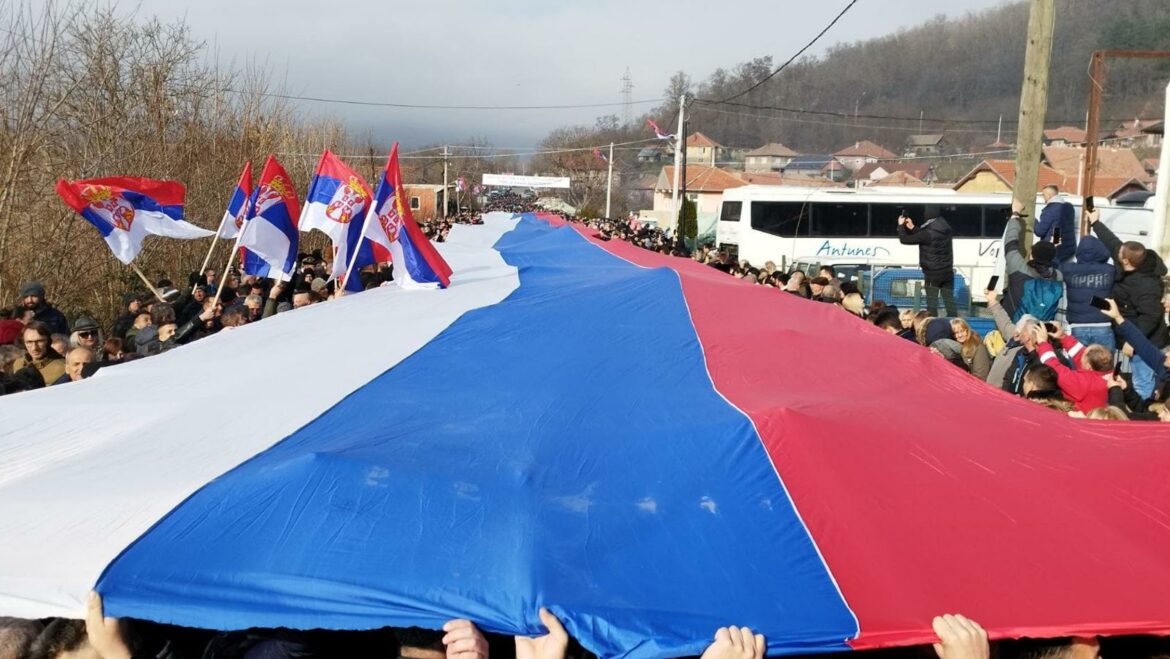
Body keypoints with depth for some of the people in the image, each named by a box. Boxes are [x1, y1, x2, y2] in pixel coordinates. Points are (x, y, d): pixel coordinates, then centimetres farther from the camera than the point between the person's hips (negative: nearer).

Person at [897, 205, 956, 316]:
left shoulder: (928, 233, -19)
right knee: (949, 300, 9)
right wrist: (912, 227, 16)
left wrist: (901, 226, 3)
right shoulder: (946, 229, 3)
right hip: (947, 272, 6)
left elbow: (904, 240, -11)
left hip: (932, 273, -6)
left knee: (932, 302, 0)